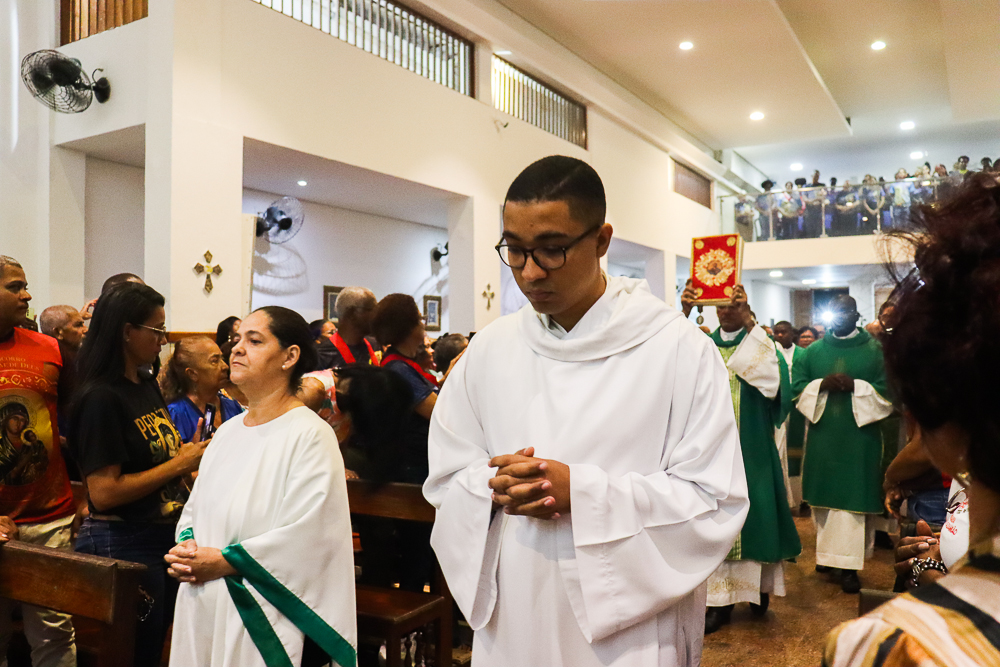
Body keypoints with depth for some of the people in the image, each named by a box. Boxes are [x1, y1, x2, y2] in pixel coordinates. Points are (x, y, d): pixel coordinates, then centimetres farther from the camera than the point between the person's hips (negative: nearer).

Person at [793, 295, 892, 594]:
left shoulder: (875, 350, 3)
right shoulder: (813, 351, 10)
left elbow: (888, 391, -2)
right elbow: (797, 388, 7)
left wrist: (854, 386, -16)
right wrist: (822, 385, -12)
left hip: (859, 437, -2)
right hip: (822, 437, 3)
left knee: (853, 498, -4)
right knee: (823, 496, 7)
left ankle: (849, 565, 1)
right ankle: (826, 553, 21)